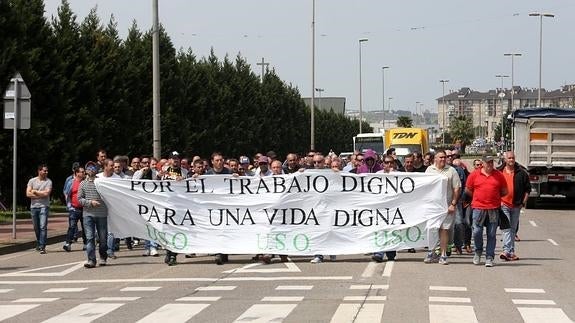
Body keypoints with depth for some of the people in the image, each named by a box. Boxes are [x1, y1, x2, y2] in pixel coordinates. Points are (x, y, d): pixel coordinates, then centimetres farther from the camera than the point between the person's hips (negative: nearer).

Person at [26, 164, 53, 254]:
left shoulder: (48, 181, 0)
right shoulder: (32, 181, 7)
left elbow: (46, 193, -14)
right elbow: (28, 194, -3)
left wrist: (35, 191, -4)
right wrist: (41, 195, -9)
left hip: (44, 206, -3)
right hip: (34, 206, 3)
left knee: (43, 227, -12)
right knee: (36, 228, 11)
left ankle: (42, 247, -14)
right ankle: (39, 244, 28)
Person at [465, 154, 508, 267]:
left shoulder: (499, 175, 7)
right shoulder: (474, 174, 5)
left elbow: (504, 191, 15)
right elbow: (468, 190, 12)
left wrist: (494, 197, 10)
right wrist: (478, 198, 9)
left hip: (494, 208, 1)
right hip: (478, 208, -1)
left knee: (491, 235, 1)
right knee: (477, 232, -3)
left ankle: (489, 257, 7)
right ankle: (478, 252, 22)